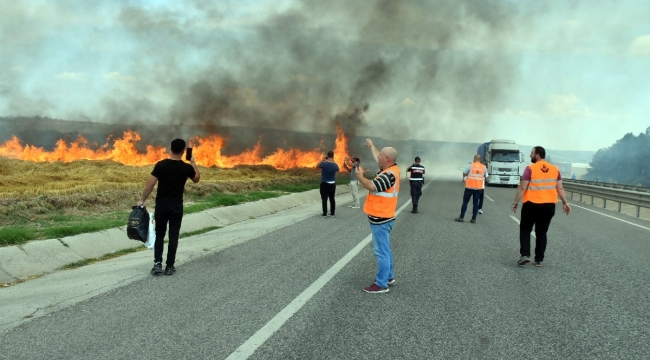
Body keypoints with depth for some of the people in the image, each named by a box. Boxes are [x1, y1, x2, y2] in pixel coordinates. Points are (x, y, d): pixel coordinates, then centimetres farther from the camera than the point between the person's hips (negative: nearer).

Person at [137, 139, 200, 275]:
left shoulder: (161, 165, -6)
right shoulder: (186, 167, -6)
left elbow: (150, 184, -7)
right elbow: (197, 179, 14)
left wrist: (142, 200, 3)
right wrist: (193, 163, 24)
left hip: (161, 205, 1)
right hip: (176, 206, -1)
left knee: (159, 234, 13)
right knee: (173, 236, 6)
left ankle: (158, 263, 3)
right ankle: (170, 266, 8)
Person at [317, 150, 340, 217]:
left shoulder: (323, 163, -15)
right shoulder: (335, 165, -7)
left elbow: (317, 166, 6)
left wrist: (322, 160, 12)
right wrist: (333, 161, 20)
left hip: (324, 184, -3)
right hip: (332, 184, 3)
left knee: (324, 199, -1)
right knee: (332, 199, 12)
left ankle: (325, 214, -3)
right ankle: (332, 213, 16)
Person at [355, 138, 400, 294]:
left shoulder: (389, 174, -22)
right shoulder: (390, 169, 7)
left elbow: (372, 186, -29)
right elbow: (378, 157, 26)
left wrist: (359, 176, -12)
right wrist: (371, 146, 41)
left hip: (380, 219, -10)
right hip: (382, 217, 10)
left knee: (381, 251, -5)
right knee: (384, 249, 19)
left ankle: (381, 284, 0)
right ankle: (389, 276, 31)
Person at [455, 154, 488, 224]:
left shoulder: (470, 166, -6)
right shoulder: (484, 167, 1)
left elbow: (464, 174, -2)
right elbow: (486, 176, 6)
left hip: (469, 187, -2)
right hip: (478, 188, 2)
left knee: (465, 202, 6)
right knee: (475, 203, 7)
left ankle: (461, 217, 6)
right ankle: (473, 219, 6)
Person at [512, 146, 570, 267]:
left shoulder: (530, 168, -9)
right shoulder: (555, 169, 5)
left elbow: (522, 188, -11)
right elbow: (560, 188, 6)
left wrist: (515, 202, -5)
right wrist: (565, 203, 12)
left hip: (532, 205, -4)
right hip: (549, 206, 4)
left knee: (525, 229, 10)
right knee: (541, 232, 13)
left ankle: (525, 255, -4)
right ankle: (539, 260, 13)